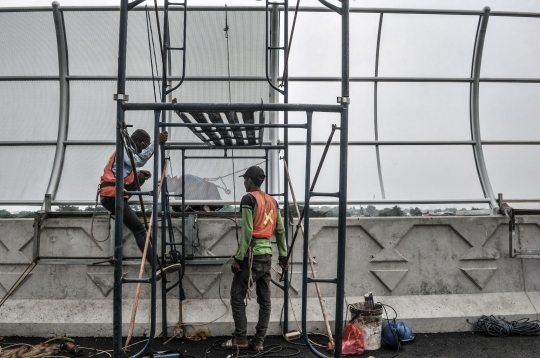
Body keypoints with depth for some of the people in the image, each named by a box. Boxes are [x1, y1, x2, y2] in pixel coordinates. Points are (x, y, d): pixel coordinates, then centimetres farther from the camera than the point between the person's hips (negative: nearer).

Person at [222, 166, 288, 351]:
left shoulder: (249, 199, -9)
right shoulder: (272, 201, 13)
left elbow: (247, 231, -15)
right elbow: (280, 230, 13)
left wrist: (238, 258, -13)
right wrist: (283, 255, 18)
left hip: (252, 254, -7)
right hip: (267, 254, 7)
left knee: (237, 296, 2)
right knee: (264, 299, 8)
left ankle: (240, 339, 4)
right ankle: (259, 341, 13)